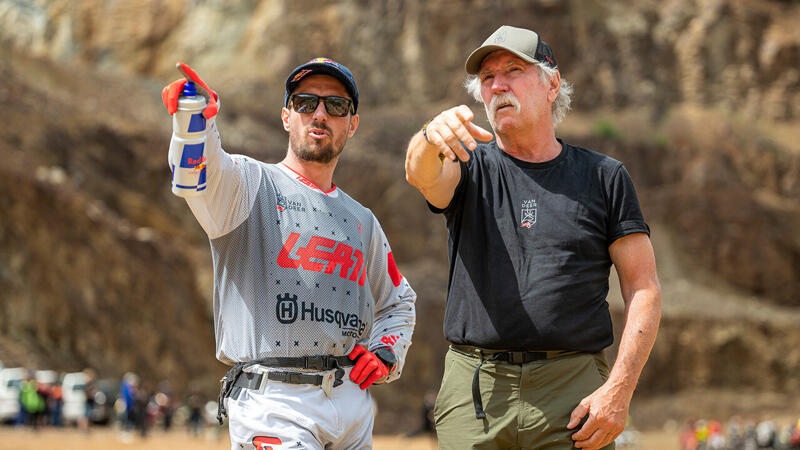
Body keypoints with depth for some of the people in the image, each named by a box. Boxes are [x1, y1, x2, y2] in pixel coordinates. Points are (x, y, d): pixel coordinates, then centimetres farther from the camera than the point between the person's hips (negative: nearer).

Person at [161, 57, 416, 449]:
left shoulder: (362, 221, 20)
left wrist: (387, 351, 10)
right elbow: (202, 174, -22)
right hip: (273, 401, -6)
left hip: (352, 399, 6)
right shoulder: (250, 184, 2)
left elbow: (398, 302, 32)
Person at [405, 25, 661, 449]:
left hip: (573, 394, -1)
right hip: (472, 394, 1)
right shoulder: (470, 167, 11)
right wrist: (432, 137, -38)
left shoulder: (603, 177, 10)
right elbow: (421, 175, -14)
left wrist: (619, 389, -7)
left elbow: (643, 289, 5)